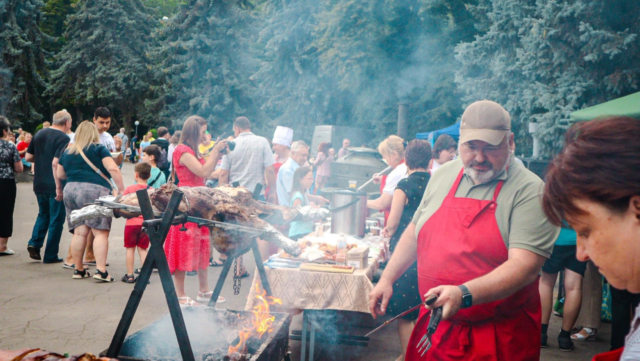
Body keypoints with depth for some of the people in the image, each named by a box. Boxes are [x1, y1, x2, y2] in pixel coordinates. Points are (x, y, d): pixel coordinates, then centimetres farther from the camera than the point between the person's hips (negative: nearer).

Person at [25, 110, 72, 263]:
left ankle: (34, 243, 8)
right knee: (56, 219, 5)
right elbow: (56, 163, -24)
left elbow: (28, 157, 10)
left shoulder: (39, 134, 7)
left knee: (43, 214, 24)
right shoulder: (64, 138, -14)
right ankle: (50, 256, 9)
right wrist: (59, 187, -21)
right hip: (55, 186, -6)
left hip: (39, 184, 6)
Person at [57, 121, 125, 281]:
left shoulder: (67, 152, 17)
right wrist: (121, 189, -4)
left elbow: (60, 175, 26)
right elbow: (113, 169, -8)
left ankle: (78, 270, 12)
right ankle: (101, 271, -14)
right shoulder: (99, 149, 3)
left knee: (79, 232, 8)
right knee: (100, 232, -6)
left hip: (71, 190, 5)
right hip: (94, 191, -5)